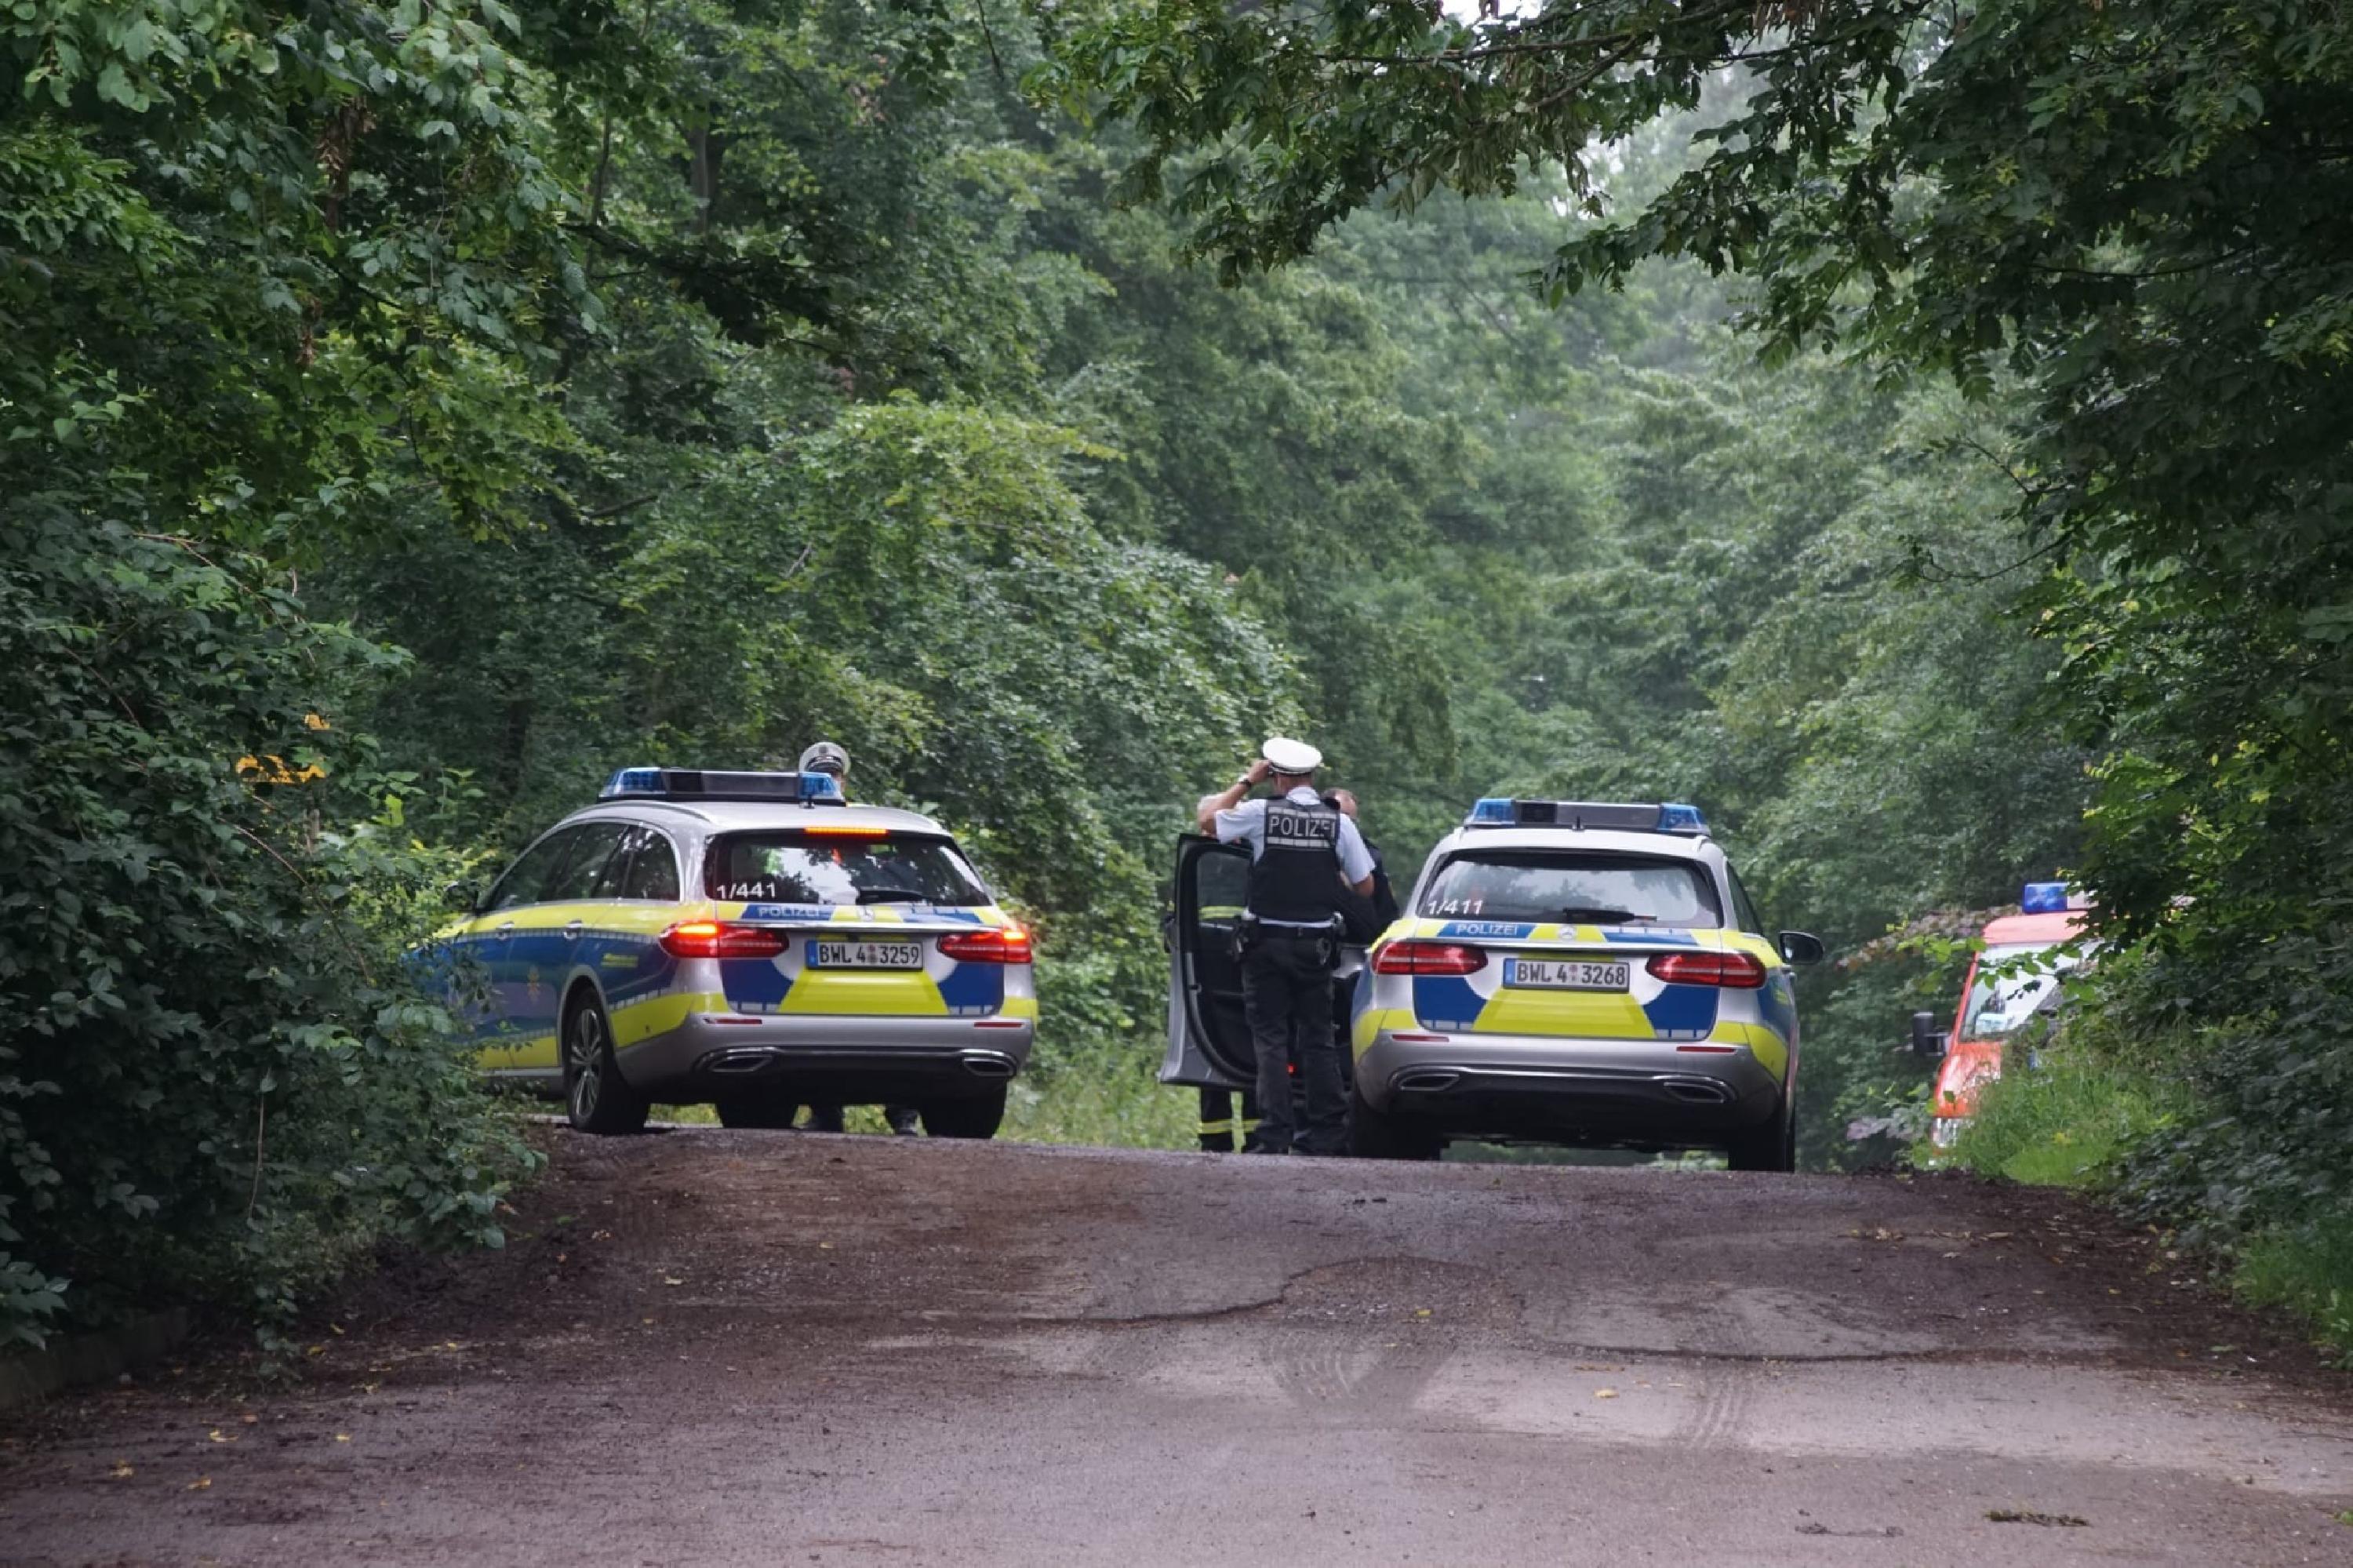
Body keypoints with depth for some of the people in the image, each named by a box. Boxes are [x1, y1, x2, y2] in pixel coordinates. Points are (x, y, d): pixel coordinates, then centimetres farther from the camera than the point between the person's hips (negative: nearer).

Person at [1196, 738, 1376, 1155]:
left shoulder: (1260, 813, -8)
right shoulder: (1339, 822, -3)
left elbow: (1205, 814, 9)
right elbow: (1365, 888, 3)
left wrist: (1247, 781, 14)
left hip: (1267, 942, -2)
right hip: (1317, 943, 2)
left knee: (1270, 1038, 0)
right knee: (1318, 1038, 12)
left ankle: (1274, 1133, -7)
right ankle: (1327, 1131, 12)